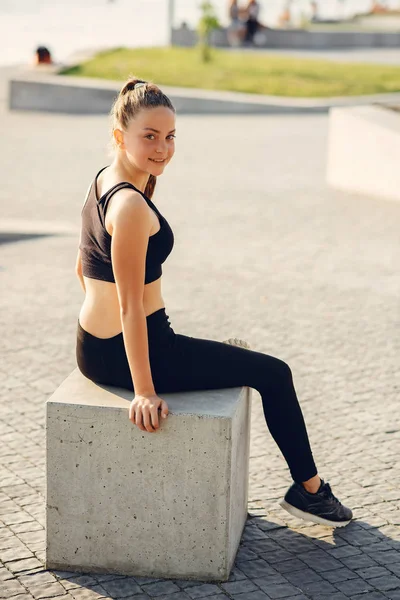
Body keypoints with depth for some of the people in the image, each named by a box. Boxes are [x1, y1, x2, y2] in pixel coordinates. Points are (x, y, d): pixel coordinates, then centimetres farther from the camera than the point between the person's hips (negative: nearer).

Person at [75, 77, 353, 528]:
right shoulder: (131, 206, -25)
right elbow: (130, 305, -25)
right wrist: (144, 392, -22)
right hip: (124, 354, -10)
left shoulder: (102, 182, 5)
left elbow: (83, 270, 15)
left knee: (239, 359, 33)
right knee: (274, 374, 5)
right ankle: (309, 490, 21)